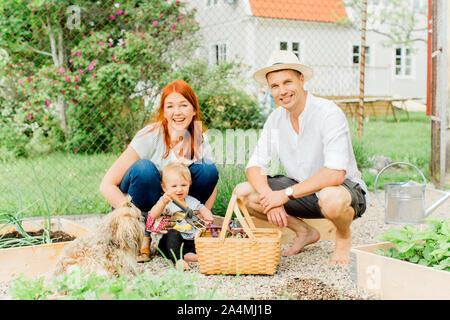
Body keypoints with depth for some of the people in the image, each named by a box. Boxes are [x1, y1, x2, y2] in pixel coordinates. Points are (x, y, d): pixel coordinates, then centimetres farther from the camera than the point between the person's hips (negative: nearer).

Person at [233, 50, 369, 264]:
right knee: (242, 193, -9)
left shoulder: (328, 113, -22)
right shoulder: (276, 119, -2)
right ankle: (305, 232, 9)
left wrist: (285, 194, -29)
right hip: (302, 188, 6)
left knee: (331, 199, -42)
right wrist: (270, 198, -22)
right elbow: (255, 166, -2)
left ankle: (344, 237, -4)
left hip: (346, 188, -6)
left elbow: (335, 174, -31)